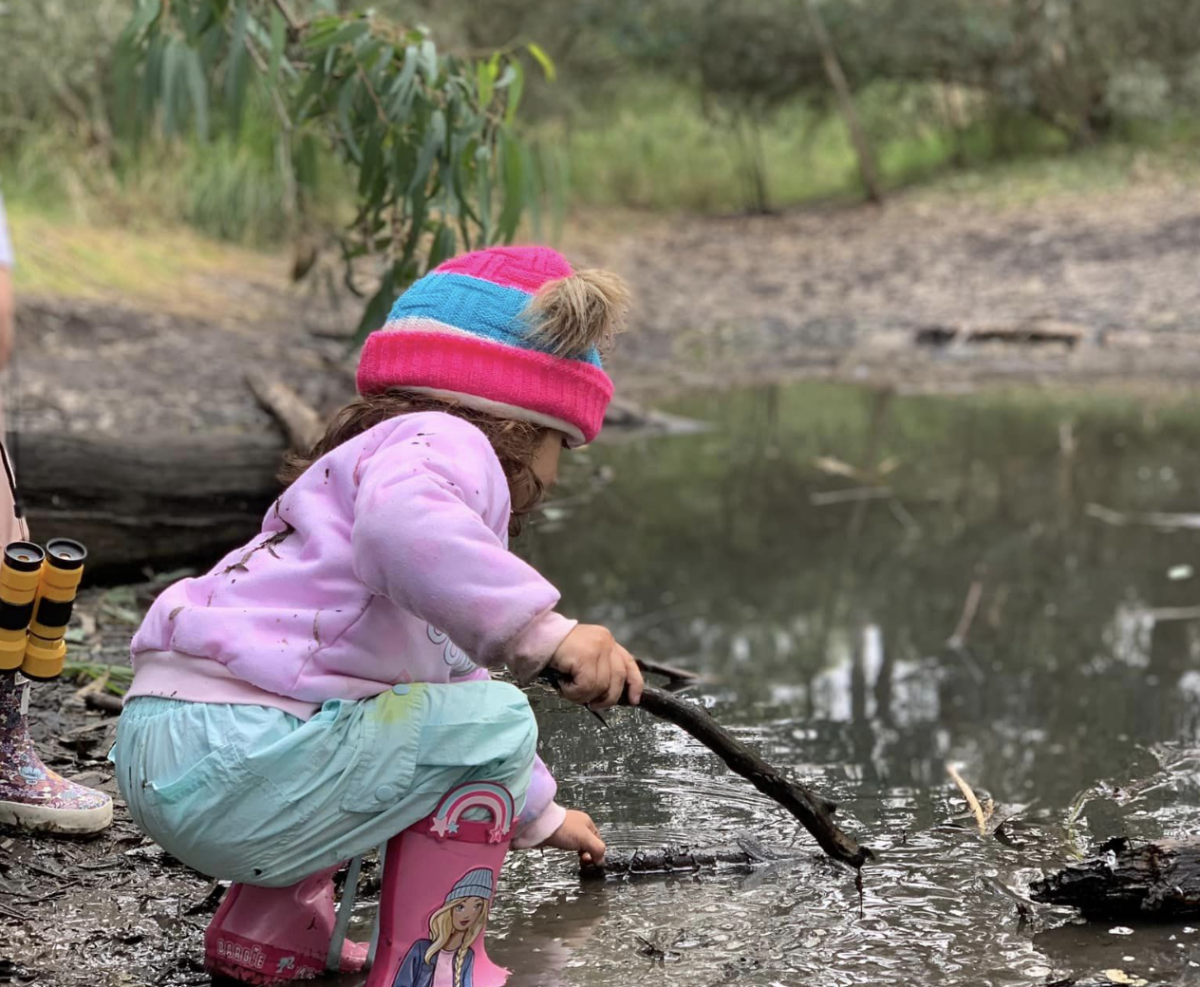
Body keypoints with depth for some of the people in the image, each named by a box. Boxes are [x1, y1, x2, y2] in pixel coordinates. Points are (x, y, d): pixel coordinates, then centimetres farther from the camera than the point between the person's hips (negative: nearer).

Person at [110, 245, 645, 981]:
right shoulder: (444, 441, -2)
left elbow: (456, 676, 42)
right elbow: (404, 528, -31)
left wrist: (537, 814, 51)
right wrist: (545, 630, -32)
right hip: (236, 766, -11)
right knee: (496, 721, -8)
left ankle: (280, 918, 22)